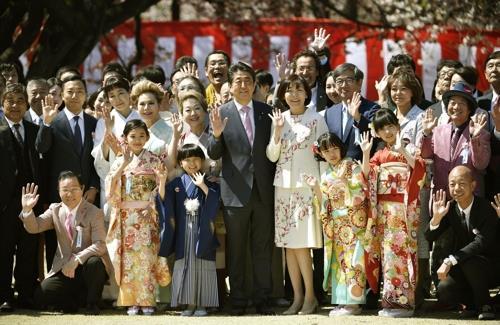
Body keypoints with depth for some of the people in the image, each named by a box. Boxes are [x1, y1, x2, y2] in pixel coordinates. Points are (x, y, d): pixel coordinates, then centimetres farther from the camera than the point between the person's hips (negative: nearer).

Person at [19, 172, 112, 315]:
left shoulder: (94, 213, -9)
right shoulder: (55, 210, 6)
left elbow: (100, 245, -19)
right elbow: (34, 227, -2)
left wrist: (76, 259, -31)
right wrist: (27, 210, -21)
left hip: (87, 266, -3)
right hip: (64, 268, 3)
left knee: (94, 262, -38)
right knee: (40, 297, -18)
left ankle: (92, 303, -10)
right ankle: (75, 301, 12)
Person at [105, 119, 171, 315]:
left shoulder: (154, 161, 5)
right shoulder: (119, 162, 8)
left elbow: (162, 187, 2)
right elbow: (111, 190, -5)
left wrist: (151, 205, -12)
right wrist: (123, 165, -13)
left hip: (147, 217, -1)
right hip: (126, 217, 1)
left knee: (147, 258, -6)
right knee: (128, 259, -2)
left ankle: (147, 301, -1)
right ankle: (131, 301, 2)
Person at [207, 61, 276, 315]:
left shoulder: (266, 111, 5)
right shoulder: (222, 114, -2)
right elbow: (214, 155, -4)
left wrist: (274, 181, 2)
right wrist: (217, 134, -23)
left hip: (263, 189, 2)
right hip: (236, 191, -2)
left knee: (263, 248, 7)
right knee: (236, 250, 5)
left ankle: (262, 300, 13)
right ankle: (238, 301, 10)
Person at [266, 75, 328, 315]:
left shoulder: (316, 119, -2)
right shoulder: (279, 119, 8)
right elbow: (272, 156, 5)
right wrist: (277, 131, -9)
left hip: (307, 185, -4)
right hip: (284, 186, 4)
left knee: (302, 243, -9)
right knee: (288, 244, 3)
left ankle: (310, 296, 0)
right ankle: (297, 297, 9)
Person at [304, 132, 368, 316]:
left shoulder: (352, 168, -3)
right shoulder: (326, 176, 14)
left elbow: (360, 196, -9)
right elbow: (324, 205, 10)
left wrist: (346, 184, -24)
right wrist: (316, 188, -1)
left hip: (353, 222, -6)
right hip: (335, 225, 6)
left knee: (351, 260, -8)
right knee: (338, 260, 5)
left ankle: (353, 302, -7)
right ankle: (342, 301, 10)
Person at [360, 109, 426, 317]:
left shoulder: (407, 149, 1)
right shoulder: (379, 155, 17)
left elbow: (420, 167, -16)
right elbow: (367, 175, 6)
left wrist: (401, 150, -24)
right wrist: (365, 154, -5)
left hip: (402, 209, -5)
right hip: (383, 209, 5)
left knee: (400, 251, -10)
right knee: (386, 252, 3)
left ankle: (403, 301, -8)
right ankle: (390, 300, 6)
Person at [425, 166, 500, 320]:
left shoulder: (486, 208, -20)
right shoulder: (450, 208, -3)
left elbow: (482, 243, -31)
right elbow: (430, 237, -1)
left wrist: (450, 261, -38)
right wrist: (436, 217, -23)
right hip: (464, 268, 4)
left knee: (469, 261, -36)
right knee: (444, 291, -22)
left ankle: (485, 305, -12)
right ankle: (473, 302, 10)